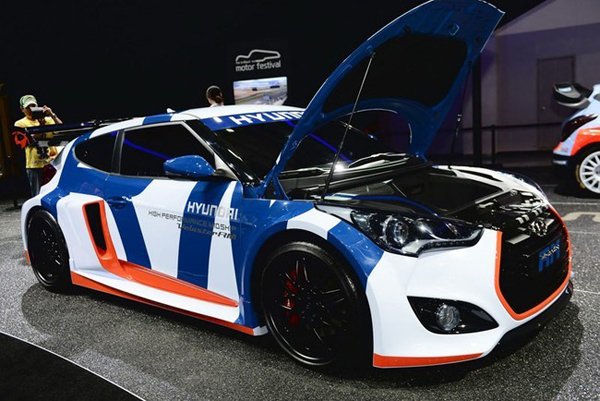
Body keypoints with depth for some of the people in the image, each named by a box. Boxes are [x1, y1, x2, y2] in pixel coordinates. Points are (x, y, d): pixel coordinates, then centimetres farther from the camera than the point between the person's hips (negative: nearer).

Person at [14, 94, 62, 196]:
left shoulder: (47, 119, 15)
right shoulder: (20, 124, 7)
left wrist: (52, 115, -10)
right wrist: (40, 125, -13)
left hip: (53, 162, 2)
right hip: (35, 165, -2)